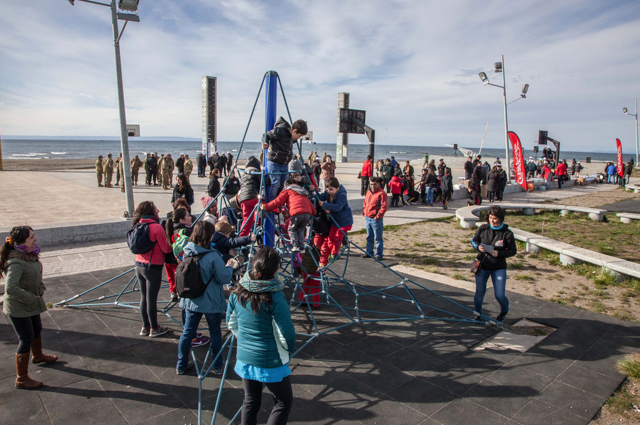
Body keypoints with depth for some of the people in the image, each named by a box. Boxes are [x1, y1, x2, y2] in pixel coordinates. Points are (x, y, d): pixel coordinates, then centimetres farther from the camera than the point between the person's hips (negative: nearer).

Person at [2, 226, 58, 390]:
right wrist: (31, 299, -26)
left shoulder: (29, 255, 0)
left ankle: (38, 356, 54)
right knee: (26, 339, 0)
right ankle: (21, 379, 14)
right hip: (18, 308, -9)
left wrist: (41, 287, 4)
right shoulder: (16, 262, -29)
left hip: (31, 304, 9)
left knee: (37, 330, 27)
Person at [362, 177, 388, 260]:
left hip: (376, 219, -8)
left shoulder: (381, 193, -13)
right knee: (369, 237, 17)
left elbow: (384, 206, -17)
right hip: (367, 218, 8)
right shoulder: (369, 192, 11)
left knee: (378, 238, 1)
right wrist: (364, 212, 11)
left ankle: (379, 254, 10)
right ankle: (369, 252, 27)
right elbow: (365, 203, 22)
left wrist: (378, 216, -16)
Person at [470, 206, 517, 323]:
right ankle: (477, 313, 34)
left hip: (499, 268, -1)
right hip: (482, 266, 2)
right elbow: (474, 240, 8)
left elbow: (513, 251, -5)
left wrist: (498, 253, -21)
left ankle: (504, 310, 34)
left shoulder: (507, 233, -11)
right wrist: (478, 247, -14)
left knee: (499, 295, 0)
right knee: (480, 292, 11)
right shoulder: (483, 228, -6)